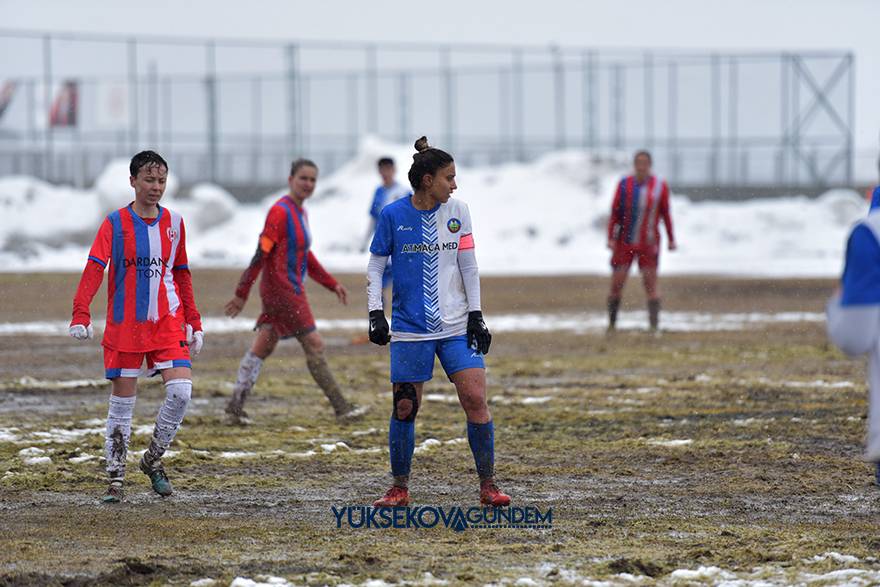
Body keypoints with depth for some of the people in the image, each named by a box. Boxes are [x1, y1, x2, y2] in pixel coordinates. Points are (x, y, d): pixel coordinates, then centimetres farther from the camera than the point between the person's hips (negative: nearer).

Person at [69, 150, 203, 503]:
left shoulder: (174, 223, 7)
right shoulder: (116, 223, -4)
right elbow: (94, 267, -14)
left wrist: (194, 322, 13)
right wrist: (81, 313, -27)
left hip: (167, 322, 2)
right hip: (124, 325, -2)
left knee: (181, 391, -14)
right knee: (122, 402, 2)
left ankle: (154, 459, 8)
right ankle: (116, 479, 12)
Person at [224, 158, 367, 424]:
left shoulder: (300, 212, 13)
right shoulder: (280, 212, -16)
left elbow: (305, 256, 22)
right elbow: (261, 254, -18)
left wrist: (332, 284, 19)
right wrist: (241, 295, -18)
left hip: (291, 289, 9)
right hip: (281, 289, -9)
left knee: (263, 347, 11)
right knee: (314, 344, -7)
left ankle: (236, 405, 16)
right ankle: (341, 408, -6)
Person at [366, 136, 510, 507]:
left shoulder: (457, 211, 4)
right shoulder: (393, 216, -3)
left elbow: (468, 266, 6)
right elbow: (375, 267, 4)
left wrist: (476, 315, 1)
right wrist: (376, 314, -6)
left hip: (457, 326, 2)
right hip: (409, 329, -2)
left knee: (475, 400, -8)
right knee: (404, 408, 1)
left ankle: (488, 486, 0)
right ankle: (400, 488, 14)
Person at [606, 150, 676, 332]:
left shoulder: (660, 186, 1)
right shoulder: (624, 184, 1)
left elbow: (665, 214, 7)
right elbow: (615, 213, 2)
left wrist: (671, 239, 6)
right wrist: (611, 238, -5)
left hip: (648, 245, -1)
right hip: (624, 243, 1)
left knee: (650, 284, -7)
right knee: (616, 284, 0)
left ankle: (654, 324, -6)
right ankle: (611, 323, 12)